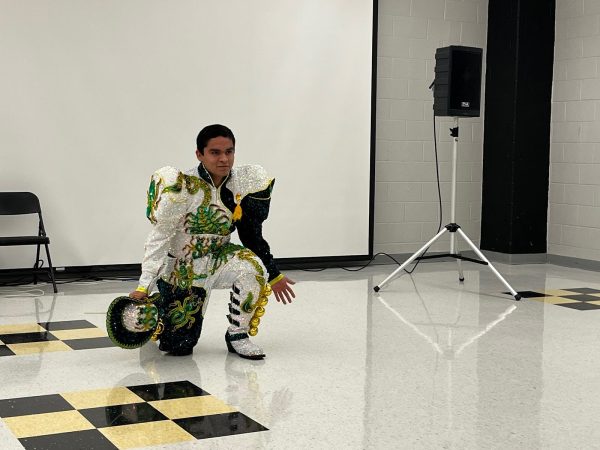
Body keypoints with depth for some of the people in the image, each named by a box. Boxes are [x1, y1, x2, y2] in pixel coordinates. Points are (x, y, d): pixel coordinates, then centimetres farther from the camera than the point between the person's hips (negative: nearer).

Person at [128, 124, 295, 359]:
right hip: (182, 267, -3)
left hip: (218, 259, 3)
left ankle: (237, 335, -9)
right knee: (177, 347, -3)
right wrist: (143, 286, -22)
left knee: (252, 267, -31)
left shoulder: (243, 183, -8)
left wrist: (273, 275, 4)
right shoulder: (184, 187, -21)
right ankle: (156, 309, 31)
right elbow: (158, 237, -18)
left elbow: (252, 235, 4)